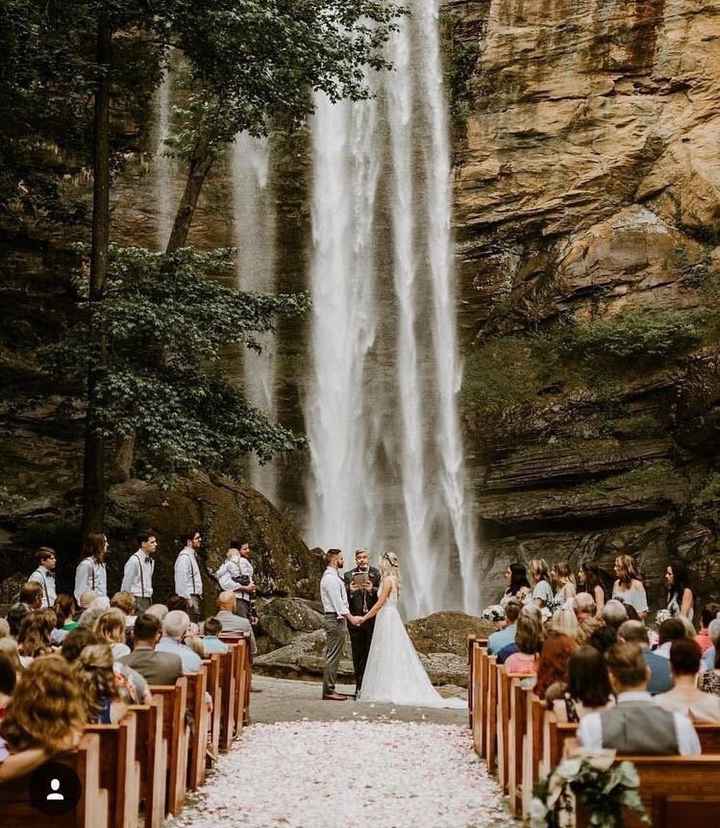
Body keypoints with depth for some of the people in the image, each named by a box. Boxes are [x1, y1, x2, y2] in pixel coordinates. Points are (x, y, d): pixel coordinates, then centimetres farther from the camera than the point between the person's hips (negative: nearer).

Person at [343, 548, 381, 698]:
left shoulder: (377, 574, 4)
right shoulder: (349, 575, 8)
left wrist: (373, 589, -19)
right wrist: (349, 590, -15)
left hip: (373, 620, -1)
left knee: (372, 654, 0)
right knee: (357, 656, 5)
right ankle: (359, 687, 11)